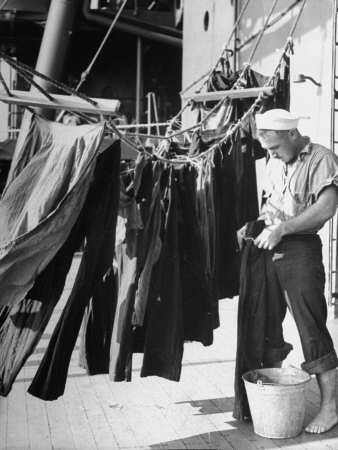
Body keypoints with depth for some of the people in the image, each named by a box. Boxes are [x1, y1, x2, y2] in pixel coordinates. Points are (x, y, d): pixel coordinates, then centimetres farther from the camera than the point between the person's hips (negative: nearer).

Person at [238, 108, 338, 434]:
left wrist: (281, 228, -21)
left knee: (311, 328, -4)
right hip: (268, 249, 7)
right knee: (267, 322, 11)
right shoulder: (274, 164, 14)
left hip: (301, 249, -7)